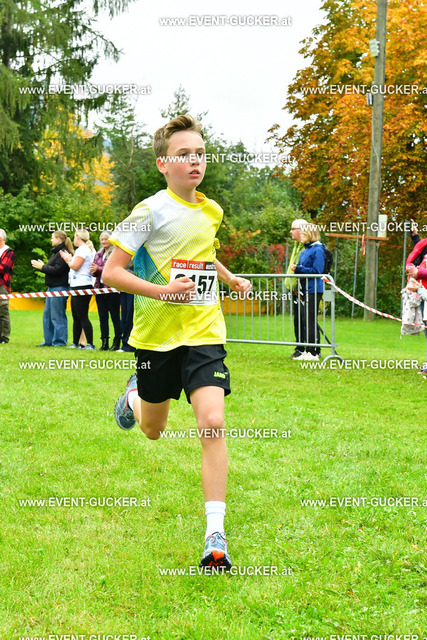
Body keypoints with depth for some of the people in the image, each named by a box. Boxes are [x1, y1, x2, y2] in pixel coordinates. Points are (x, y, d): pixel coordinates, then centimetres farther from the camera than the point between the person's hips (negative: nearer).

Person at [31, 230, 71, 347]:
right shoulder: (55, 252, 19)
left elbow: (57, 270, -21)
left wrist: (42, 267, -12)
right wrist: (42, 265, 5)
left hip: (60, 287, -11)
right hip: (52, 287, 11)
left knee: (57, 315, -5)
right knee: (47, 314, 13)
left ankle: (60, 341, 2)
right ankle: (48, 340, 19)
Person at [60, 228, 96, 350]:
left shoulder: (83, 249, -11)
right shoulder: (87, 249, 20)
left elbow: (75, 266, -17)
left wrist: (68, 259, 0)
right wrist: (69, 258, 15)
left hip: (82, 286, -11)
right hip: (76, 286, 11)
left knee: (82, 316, -11)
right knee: (76, 316, 13)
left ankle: (90, 344, -12)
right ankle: (75, 343, 18)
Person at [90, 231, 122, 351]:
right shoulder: (98, 254, 17)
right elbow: (94, 270, 18)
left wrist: (98, 269, -16)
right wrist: (93, 271, -5)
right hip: (100, 287, 7)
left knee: (115, 316, -2)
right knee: (102, 316, 7)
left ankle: (116, 342, 3)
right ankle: (104, 343, 11)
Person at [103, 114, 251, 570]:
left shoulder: (211, 211, 7)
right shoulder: (151, 211, -11)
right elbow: (111, 272, -13)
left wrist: (232, 279, 18)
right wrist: (163, 290, -24)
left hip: (204, 333, 2)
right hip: (157, 335, -2)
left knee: (213, 423, -17)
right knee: (153, 431, 16)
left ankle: (215, 533, -13)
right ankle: (135, 396, 54)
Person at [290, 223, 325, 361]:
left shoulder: (317, 250, -9)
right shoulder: (304, 251, 18)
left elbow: (316, 271, -16)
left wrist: (299, 269, -16)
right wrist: (296, 269, 7)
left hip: (313, 290, -9)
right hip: (304, 290, 9)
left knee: (310, 321, -8)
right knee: (303, 321, 9)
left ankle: (314, 352, -4)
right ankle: (306, 351, 14)